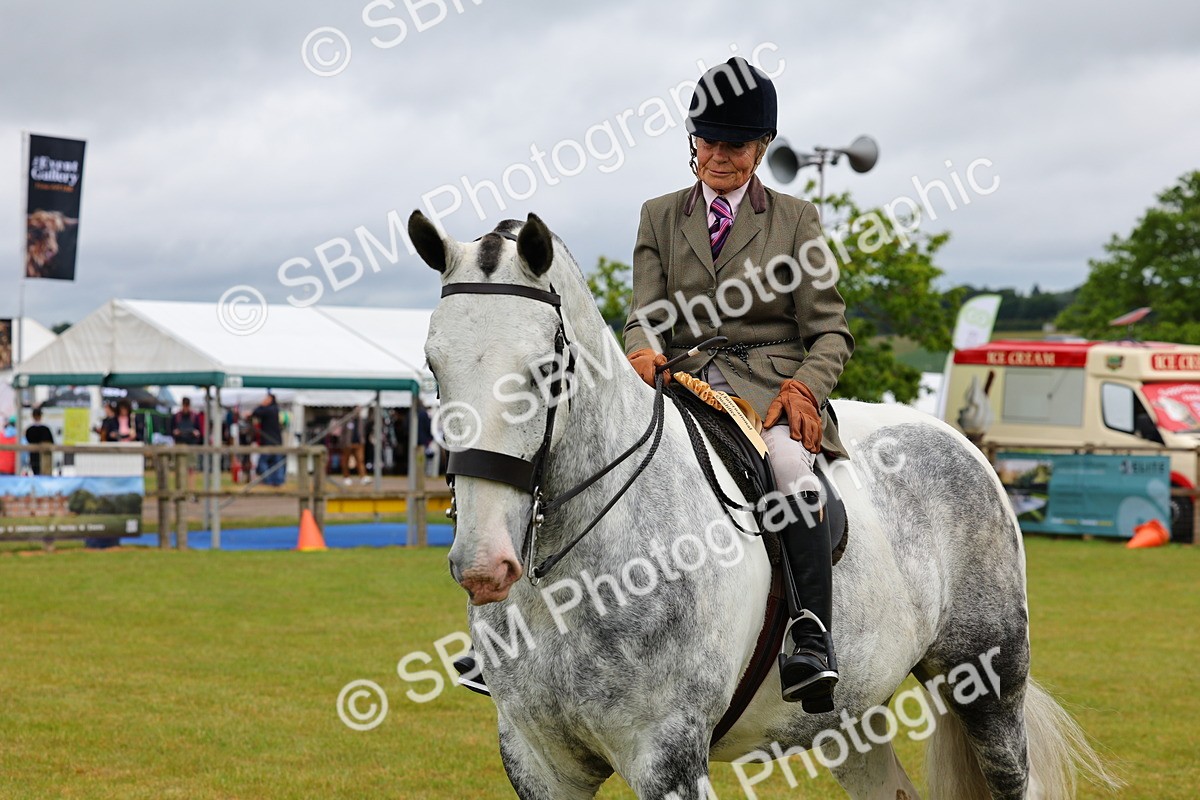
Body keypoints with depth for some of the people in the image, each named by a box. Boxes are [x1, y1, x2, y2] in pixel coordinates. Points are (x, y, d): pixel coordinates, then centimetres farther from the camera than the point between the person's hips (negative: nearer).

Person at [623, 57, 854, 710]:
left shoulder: (795, 219, 13)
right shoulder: (660, 217, 18)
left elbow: (829, 330, 7)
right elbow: (646, 311, 8)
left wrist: (805, 387, -14)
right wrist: (644, 350, -17)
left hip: (772, 382, -2)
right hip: (686, 384, 2)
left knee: (787, 458, -36)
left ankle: (813, 643, -42)